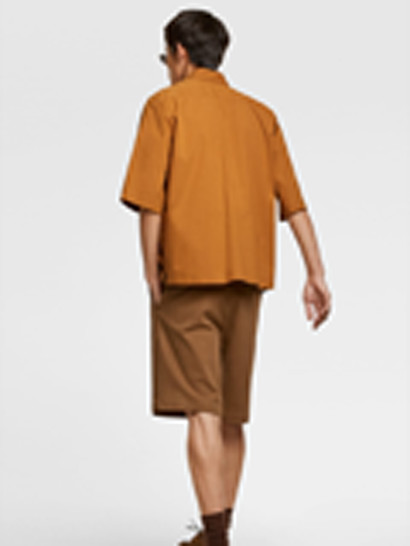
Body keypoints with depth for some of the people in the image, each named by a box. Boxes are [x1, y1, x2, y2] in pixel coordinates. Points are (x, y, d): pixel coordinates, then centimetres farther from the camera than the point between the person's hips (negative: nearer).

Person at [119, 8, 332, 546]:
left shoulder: (166, 104, 2)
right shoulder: (259, 114, 16)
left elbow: (150, 198, -8)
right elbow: (294, 200, 8)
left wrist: (152, 276, -4)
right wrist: (316, 274, 4)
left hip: (188, 271, -5)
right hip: (246, 277, 5)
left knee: (201, 408, -9)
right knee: (230, 412, 12)